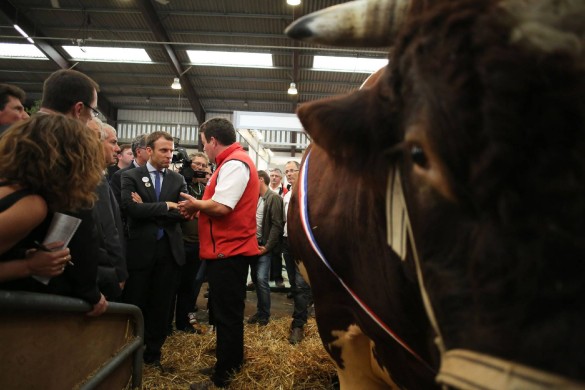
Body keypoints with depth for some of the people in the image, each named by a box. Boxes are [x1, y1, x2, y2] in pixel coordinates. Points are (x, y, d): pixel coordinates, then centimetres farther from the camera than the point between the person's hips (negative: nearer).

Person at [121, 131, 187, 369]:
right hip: (140, 249, -2)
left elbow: (182, 212, -5)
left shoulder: (178, 179, 7)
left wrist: (148, 210, -11)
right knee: (135, 304, 9)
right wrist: (165, 206, -13)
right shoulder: (131, 176, 0)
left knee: (161, 305, 12)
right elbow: (131, 208, -16)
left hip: (169, 250, 3)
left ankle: (153, 353, 28)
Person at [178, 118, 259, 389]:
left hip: (228, 251, -11)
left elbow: (221, 207, -25)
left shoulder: (234, 164, -16)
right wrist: (199, 208, 5)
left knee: (227, 314, 0)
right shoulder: (235, 162, 16)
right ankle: (232, 362, 35)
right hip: (231, 249, 11)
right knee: (228, 312, 20)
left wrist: (195, 204, -7)